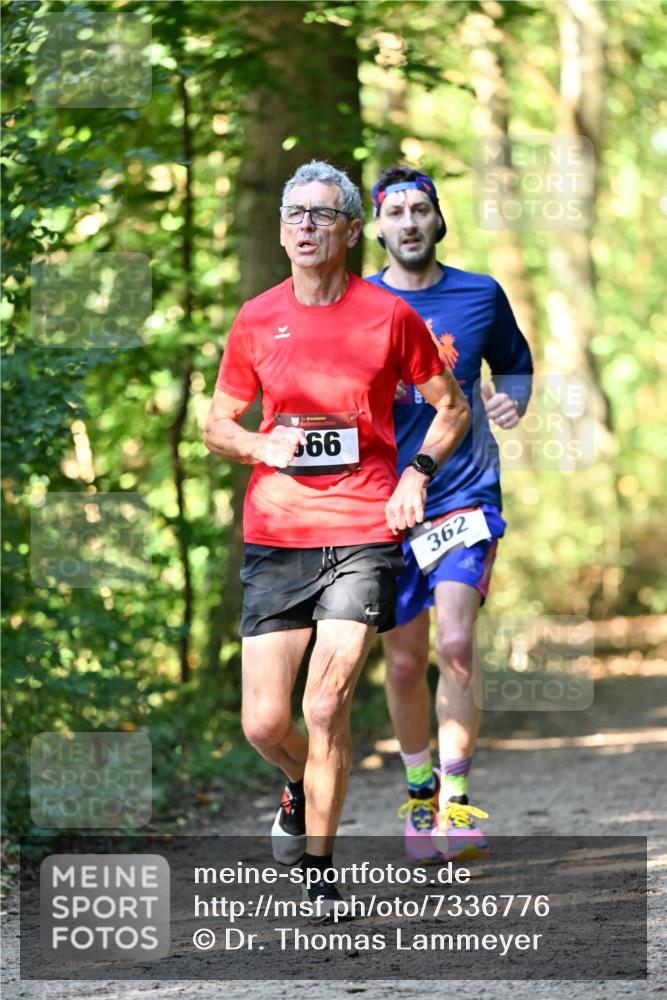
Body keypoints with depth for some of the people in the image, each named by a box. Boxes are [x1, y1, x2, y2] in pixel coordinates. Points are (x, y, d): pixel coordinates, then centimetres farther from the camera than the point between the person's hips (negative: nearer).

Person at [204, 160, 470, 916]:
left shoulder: (389, 316, 0)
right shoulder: (256, 320, 5)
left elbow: (451, 407, 11)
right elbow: (216, 426, 14)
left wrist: (417, 473, -6)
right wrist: (260, 446, -8)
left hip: (362, 534, -2)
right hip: (274, 535, 2)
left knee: (326, 706, -13)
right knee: (263, 722, -1)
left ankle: (320, 868, 2)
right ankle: (300, 789, 35)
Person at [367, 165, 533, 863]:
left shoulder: (481, 296, 3)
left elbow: (516, 366, 18)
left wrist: (512, 399, -4)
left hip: (464, 497, -1)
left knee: (455, 645, -17)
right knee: (404, 662, 6)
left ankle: (454, 805, -13)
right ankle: (418, 789, 28)